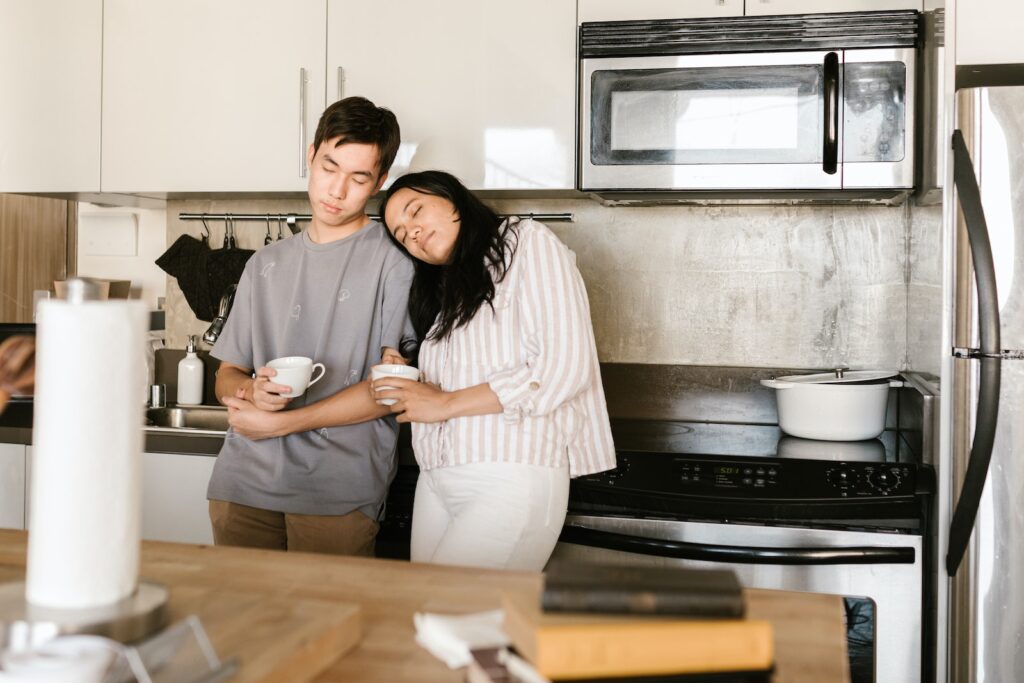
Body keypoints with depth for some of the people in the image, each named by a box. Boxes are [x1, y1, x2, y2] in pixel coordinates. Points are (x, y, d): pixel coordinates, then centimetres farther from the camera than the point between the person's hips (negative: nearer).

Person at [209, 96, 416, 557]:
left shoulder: (394, 259, 1)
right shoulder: (266, 265, 18)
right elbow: (227, 376, 19)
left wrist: (280, 422, -7)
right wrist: (251, 390, -6)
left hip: (339, 490, -4)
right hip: (244, 481, 4)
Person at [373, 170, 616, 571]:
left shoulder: (528, 244, 0)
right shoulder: (441, 292, 21)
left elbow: (564, 368, -11)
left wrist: (446, 403, -7)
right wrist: (404, 386, -2)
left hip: (513, 476, -7)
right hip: (436, 481, 7)